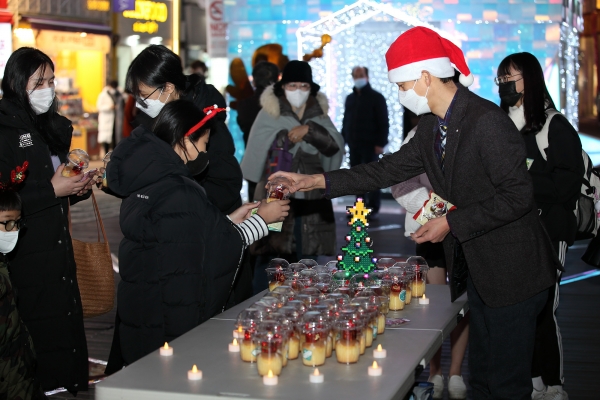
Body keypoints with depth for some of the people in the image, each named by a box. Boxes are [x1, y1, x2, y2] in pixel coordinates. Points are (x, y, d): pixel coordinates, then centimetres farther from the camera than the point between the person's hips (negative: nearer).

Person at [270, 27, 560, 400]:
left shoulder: (487, 121, -22)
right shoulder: (432, 125, 6)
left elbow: (517, 196, -23)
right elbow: (390, 169, 13)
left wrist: (451, 223, -18)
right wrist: (316, 181, 9)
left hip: (513, 271, -9)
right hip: (477, 269, 9)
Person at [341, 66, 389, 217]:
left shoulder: (376, 97, -2)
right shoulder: (350, 98, 17)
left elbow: (383, 122, -7)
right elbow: (346, 121, 20)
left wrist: (380, 143, -15)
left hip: (370, 144, -6)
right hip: (354, 145, 6)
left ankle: (373, 208, 2)